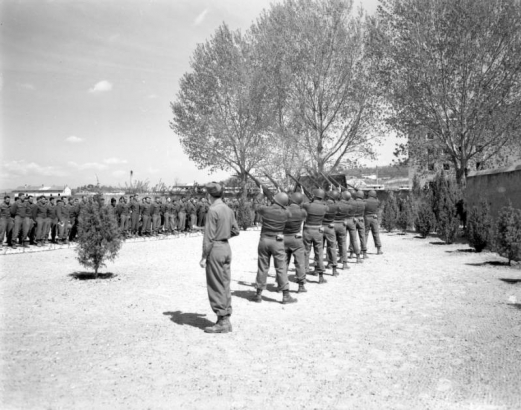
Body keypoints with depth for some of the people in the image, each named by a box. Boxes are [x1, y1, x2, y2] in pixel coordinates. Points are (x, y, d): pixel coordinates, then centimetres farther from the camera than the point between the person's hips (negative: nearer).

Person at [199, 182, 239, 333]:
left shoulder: (213, 210, -16)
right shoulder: (228, 210, 8)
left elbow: (208, 237, -17)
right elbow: (235, 231, 15)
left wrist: (203, 257, -13)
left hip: (215, 249, -8)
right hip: (227, 247, 8)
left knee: (216, 287, 0)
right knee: (225, 285, 12)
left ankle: (222, 322, 4)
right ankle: (226, 320, 19)